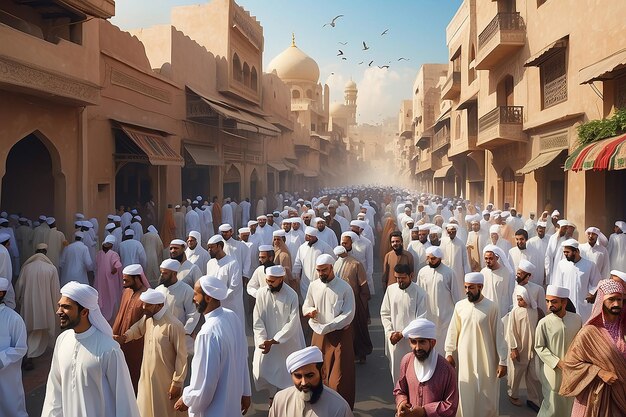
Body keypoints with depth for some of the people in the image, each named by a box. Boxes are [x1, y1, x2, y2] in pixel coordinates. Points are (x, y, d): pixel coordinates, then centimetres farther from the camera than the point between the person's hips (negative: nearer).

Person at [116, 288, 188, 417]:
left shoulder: (174, 325, -25)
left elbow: (181, 356, -20)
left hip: (165, 380, -7)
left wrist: (177, 383, -18)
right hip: (147, 376, 7)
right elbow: (138, 328, 21)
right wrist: (125, 337, -1)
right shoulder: (147, 318, -2)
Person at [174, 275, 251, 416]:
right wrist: (245, 392, 13)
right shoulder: (232, 316, -8)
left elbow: (206, 381, -26)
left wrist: (187, 400, -8)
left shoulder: (208, 333, -32)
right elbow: (242, 358, 2)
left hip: (214, 409, -7)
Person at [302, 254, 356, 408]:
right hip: (319, 334, 4)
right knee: (319, 372, 11)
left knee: (339, 376, 1)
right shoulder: (313, 286, 1)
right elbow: (305, 307, 10)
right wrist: (310, 311, -15)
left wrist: (326, 327, -18)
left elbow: (348, 315, -15)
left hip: (340, 335, -4)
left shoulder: (345, 288, -11)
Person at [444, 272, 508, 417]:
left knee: (487, 396, 9)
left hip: (486, 360, -3)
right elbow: (453, 331, 6)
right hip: (464, 359, 3)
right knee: (466, 395, 13)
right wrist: (449, 352, 4)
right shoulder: (459, 306, -2)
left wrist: (503, 361, -8)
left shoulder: (492, 307, -10)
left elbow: (499, 335, -8)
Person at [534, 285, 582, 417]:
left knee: (570, 403, 14)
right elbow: (539, 347, -7)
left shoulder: (577, 319, -4)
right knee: (553, 406, 4)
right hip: (553, 371, -3)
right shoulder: (544, 323, -12)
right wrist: (557, 362, -14)